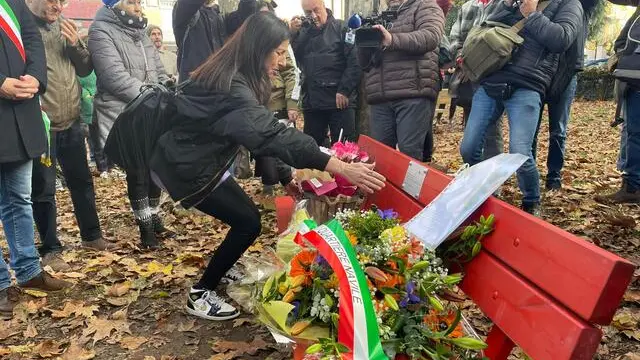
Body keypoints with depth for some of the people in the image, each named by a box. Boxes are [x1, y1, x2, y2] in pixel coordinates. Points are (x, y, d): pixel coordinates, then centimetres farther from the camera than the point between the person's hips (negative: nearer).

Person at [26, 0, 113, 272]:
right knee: (44, 189, 3)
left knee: (82, 181, 15)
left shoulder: (63, 26, 11)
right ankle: (50, 250, 15)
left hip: (71, 122, 6)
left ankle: (91, 236, 30)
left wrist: (76, 44, -7)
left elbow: (86, 68, 11)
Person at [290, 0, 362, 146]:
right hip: (311, 102, 4)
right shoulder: (302, 32, 13)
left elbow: (355, 62, -7)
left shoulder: (341, 28, 0)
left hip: (340, 101, -4)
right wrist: (293, 34, -4)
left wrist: (344, 91, -13)